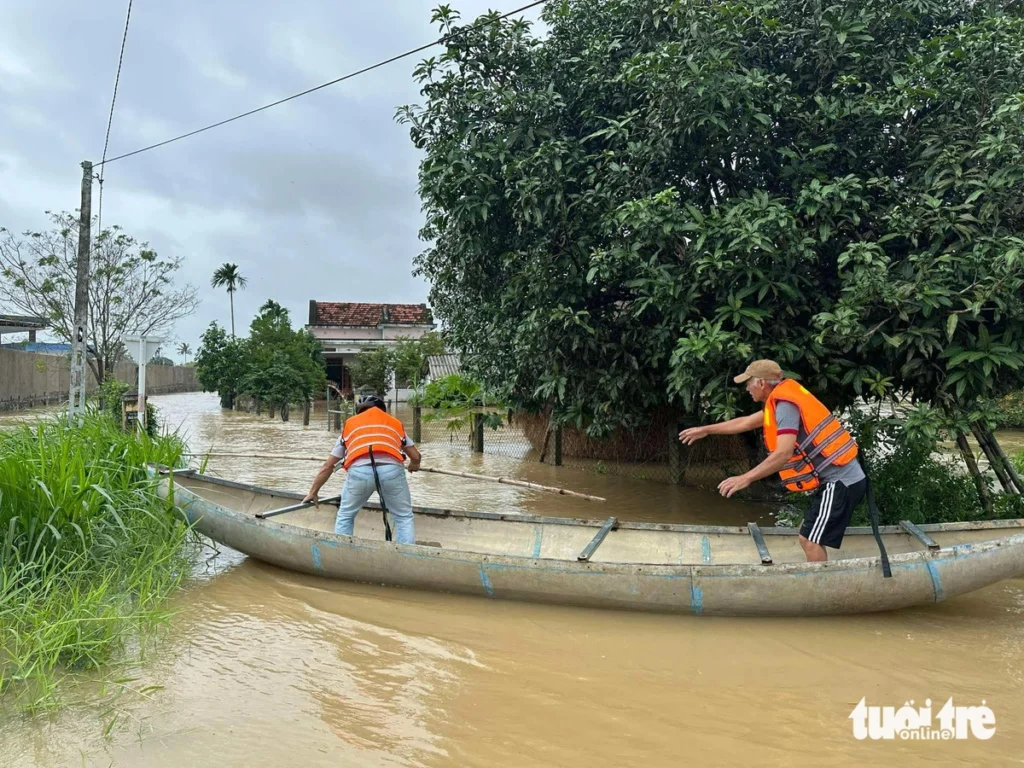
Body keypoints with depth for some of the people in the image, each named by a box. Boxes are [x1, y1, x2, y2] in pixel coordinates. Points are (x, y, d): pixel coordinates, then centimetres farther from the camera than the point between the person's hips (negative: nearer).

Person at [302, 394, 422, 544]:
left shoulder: (349, 424, 32)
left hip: (359, 469, 0)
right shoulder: (395, 423, 33)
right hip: (391, 468, 0)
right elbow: (416, 456, 32)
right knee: (404, 517, 19)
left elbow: (328, 466, 32)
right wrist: (414, 465, 55)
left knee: (345, 517, 24)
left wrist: (313, 492, 41)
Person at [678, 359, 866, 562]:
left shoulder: (785, 403, -17)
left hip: (840, 482, -10)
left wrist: (745, 478, -24)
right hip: (841, 480, 10)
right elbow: (746, 423, 26)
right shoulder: (782, 400, 14)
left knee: (812, 542, -9)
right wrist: (706, 430, 33)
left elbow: (783, 454, -27)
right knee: (808, 540, 13)